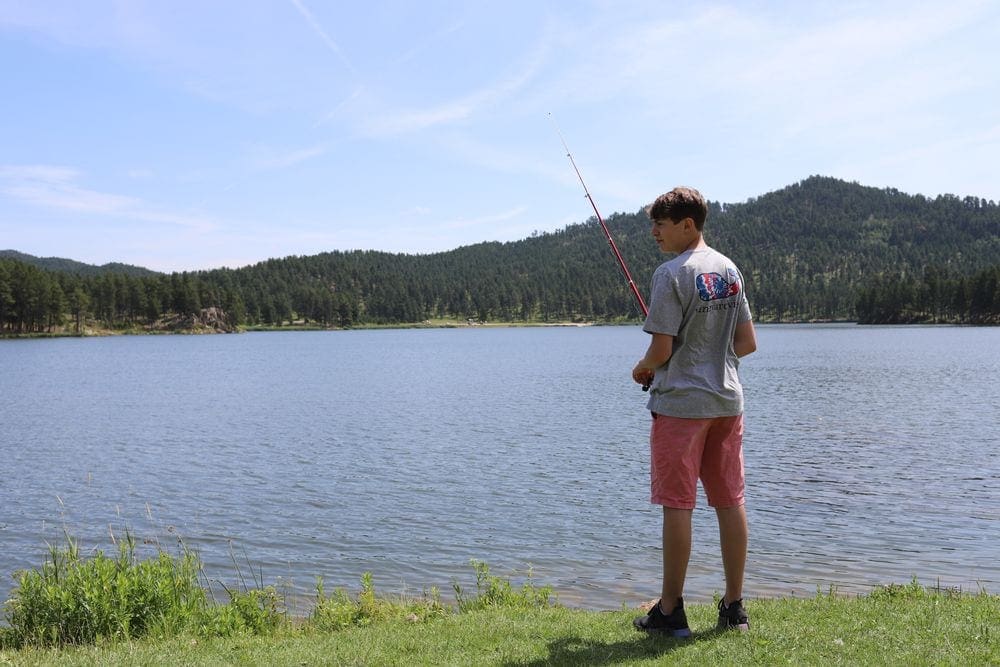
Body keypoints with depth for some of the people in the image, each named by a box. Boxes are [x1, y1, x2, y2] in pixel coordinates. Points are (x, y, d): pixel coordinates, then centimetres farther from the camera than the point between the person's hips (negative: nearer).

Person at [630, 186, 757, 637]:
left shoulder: (672, 274, -13)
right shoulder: (729, 270, 9)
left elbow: (661, 350, -15)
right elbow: (748, 343, 11)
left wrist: (642, 369, 6)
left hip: (680, 402, -7)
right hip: (727, 400, 7)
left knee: (677, 504, 0)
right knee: (730, 502, 10)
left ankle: (670, 611, 8)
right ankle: (734, 606, 19)